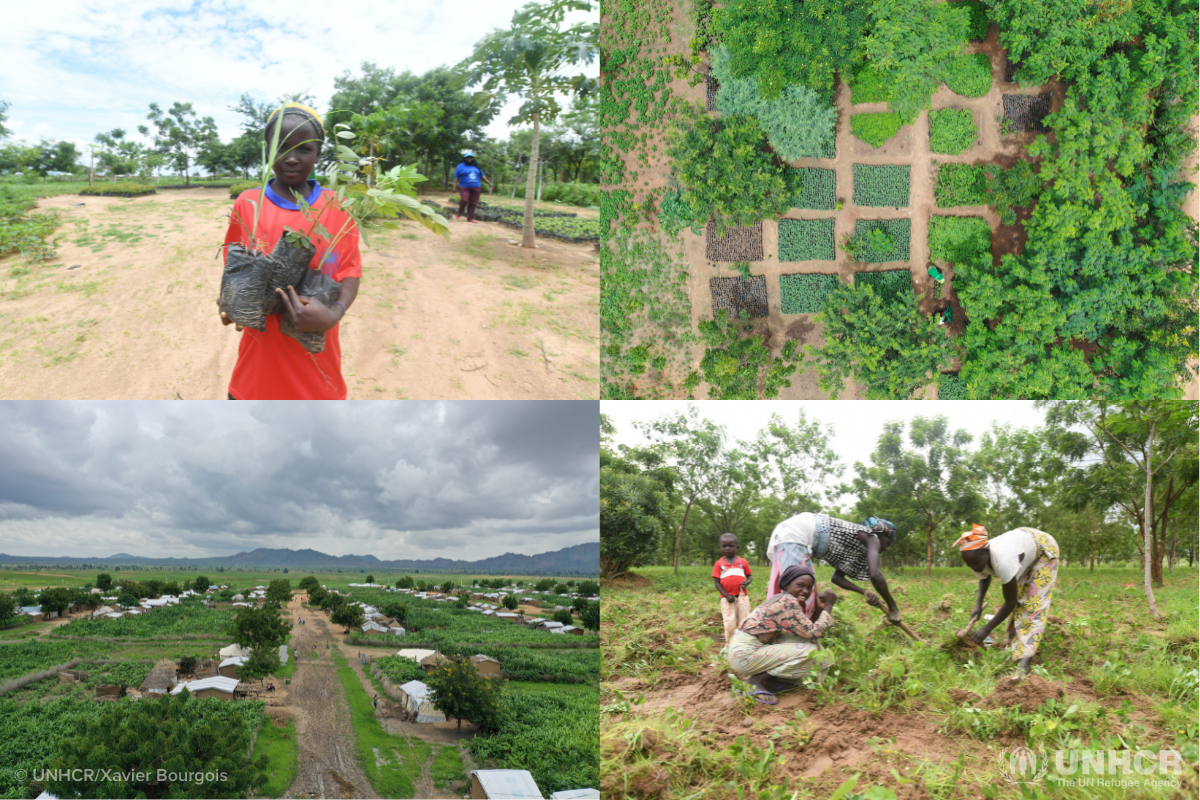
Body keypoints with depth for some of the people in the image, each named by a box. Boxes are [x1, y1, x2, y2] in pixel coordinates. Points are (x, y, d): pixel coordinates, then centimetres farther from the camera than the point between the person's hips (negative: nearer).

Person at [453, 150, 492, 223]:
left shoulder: (477, 167, 15)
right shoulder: (460, 167, 4)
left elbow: (482, 176, 23)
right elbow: (456, 177, 2)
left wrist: (489, 183, 17)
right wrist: (455, 187, -7)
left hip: (476, 188, 4)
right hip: (464, 187, -4)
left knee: (473, 203, -1)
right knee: (464, 200, -20)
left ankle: (470, 218, 6)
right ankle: (459, 213, 6)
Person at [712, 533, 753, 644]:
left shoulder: (743, 562, 5)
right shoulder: (719, 564, 1)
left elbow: (749, 576, 12)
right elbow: (716, 582, -2)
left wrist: (747, 582, -13)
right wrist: (727, 595, -12)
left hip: (742, 596, 1)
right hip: (727, 598, -1)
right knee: (730, 623, -1)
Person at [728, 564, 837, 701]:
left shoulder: (780, 599, 12)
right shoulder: (788, 602, -16)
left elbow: (808, 630, 14)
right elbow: (814, 634, -15)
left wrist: (819, 609, 4)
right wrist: (828, 606, -5)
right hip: (745, 655, -10)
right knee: (809, 651, -13)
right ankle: (756, 680, -8)